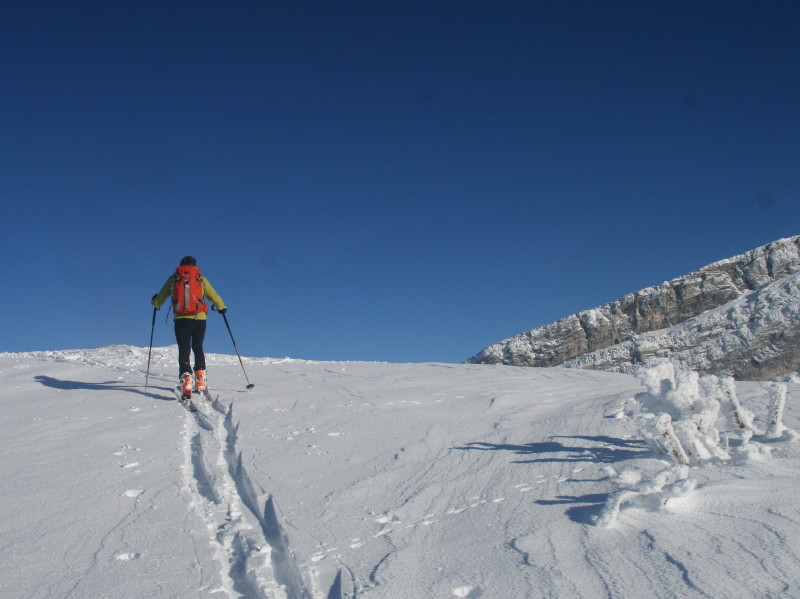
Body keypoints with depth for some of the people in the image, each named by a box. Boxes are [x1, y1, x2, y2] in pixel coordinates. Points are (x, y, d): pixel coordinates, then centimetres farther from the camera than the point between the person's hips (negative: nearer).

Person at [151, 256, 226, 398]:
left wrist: (155, 303, 38)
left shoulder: (173, 279, 11)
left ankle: (186, 378, -22)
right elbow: (214, 296, 12)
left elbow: (159, 299, 14)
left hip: (181, 318, -1)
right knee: (198, 348, 17)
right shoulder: (201, 279, 10)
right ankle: (200, 379, 11)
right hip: (199, 318, 1)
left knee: (184, 350, -2)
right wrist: (221, 307, 33)